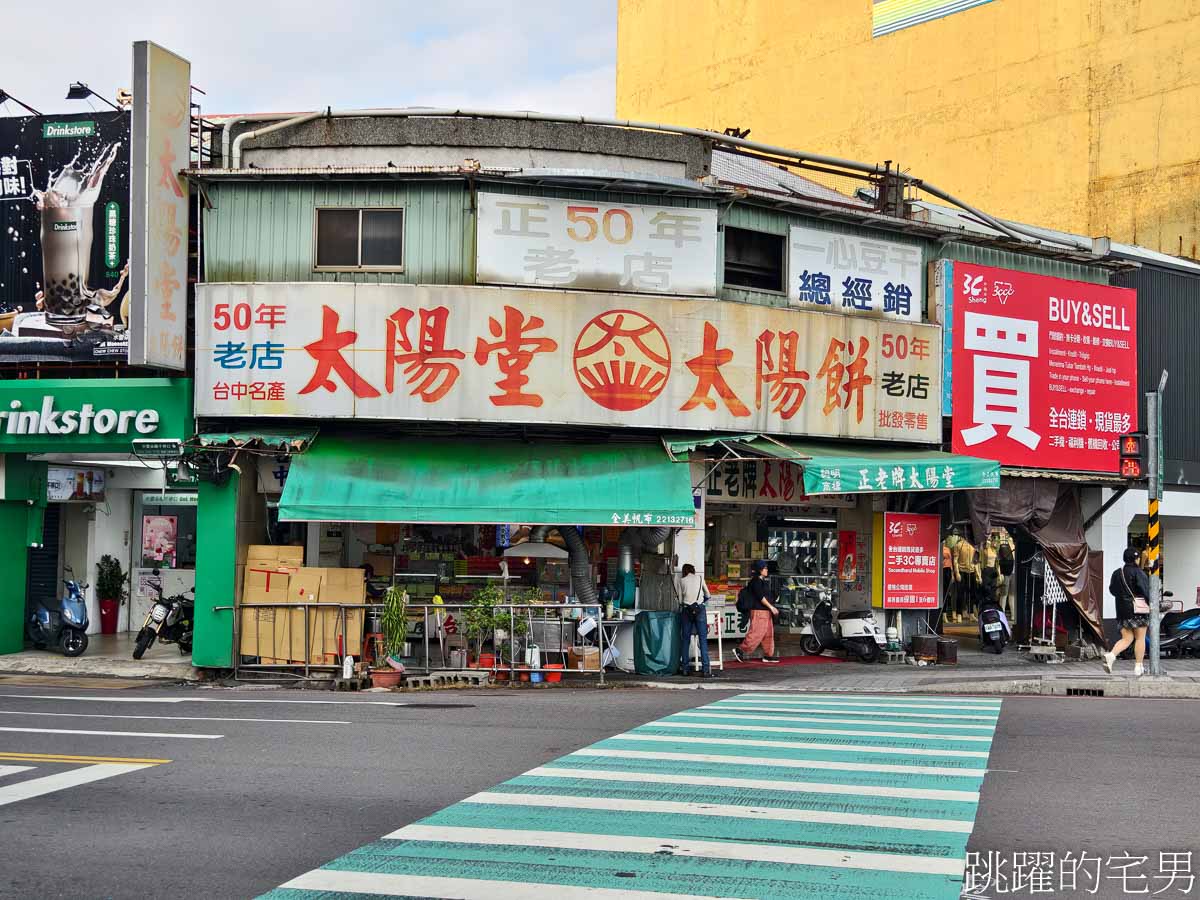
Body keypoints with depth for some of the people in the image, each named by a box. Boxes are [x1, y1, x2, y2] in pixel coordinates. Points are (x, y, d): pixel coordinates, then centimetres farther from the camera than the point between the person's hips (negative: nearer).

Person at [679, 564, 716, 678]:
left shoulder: (682, 581, 9)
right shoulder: (700, 578, 10)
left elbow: (680, 600, 9)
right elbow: (707, 595, 20)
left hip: (686, 610, 1)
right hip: (700, 609, -1)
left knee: (686, 639, 8)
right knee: (703, 639, -4)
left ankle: (685, 668, 8)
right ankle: (706, 669, -11)